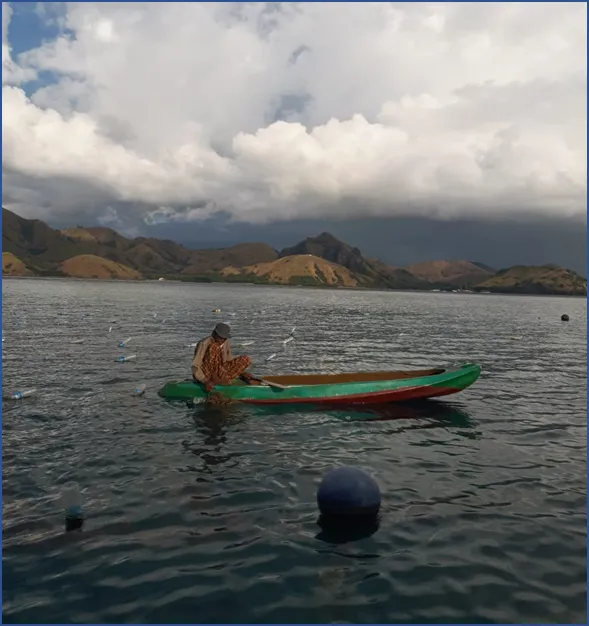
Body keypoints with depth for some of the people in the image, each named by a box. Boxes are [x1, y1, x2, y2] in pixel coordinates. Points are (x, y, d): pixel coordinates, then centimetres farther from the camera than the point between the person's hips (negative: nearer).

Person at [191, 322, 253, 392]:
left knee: (246, 359, -9)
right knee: (215, 347, -27)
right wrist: (205, 381, -36)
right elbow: (195, 367, -23)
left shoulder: (225, 342, 2)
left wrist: (242, 372, -2)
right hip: (204, 375, -7)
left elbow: (229, 360, 13)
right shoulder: (204, 343, -18)